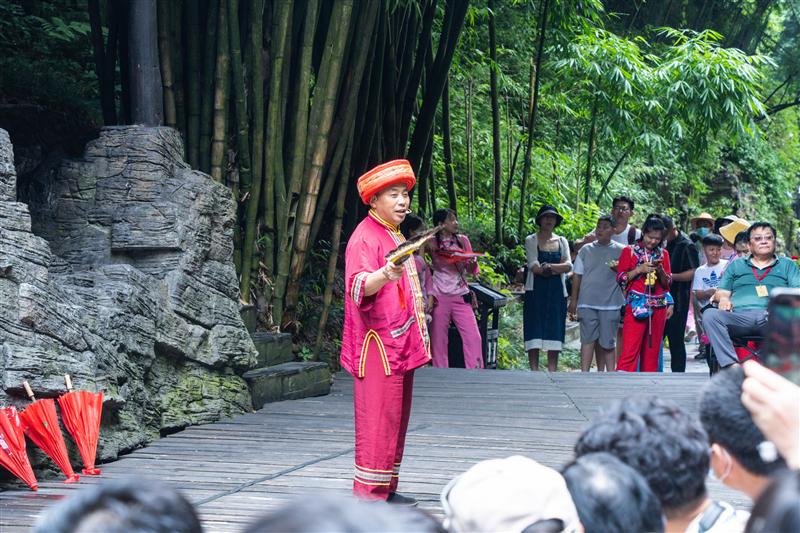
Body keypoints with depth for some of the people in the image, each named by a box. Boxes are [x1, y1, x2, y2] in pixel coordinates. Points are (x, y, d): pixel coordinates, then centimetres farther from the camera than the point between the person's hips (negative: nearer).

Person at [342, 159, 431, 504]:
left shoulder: (396, 237, 20)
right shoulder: (365, 238, -11)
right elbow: (358, 286, -28)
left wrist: (418, 332, 27)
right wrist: (385, 275, -48)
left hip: (401, 344, 10)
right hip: (377, 345, -10)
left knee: (397, 418, 11)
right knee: (378, 419, -11)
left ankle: (386, 488, 18)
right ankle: (369, 493, -10)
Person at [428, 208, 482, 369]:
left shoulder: (462, 240, 6)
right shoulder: (432, 243, 0)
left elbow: (471, 271, 11)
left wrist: (473, 263, -12)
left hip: (461, 296, 2)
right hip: (439, 297, -2)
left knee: (473, 337, -6)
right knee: (438, 340, 0)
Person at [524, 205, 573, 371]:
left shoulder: (562, 241, 14)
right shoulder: (531, 240, 4)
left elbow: (568, 266, 0)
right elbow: (533, 266, -10)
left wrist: (548, 267, -13)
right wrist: (558, 267, -10)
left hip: (557, 291, 3)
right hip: (536, 290, -3)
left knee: (555, 332, 0)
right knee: (535, 333, -6)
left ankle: (552, 373, 2)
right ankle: (534, 372, -4)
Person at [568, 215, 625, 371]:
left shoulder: (620, 251, 4)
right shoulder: (586, 250, 9)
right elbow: (577, 276, 12)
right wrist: (574, 300, 9)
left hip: (610, 304, -1)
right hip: (587, 303, 1)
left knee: (607, 342, 1)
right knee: (588, 339, -4)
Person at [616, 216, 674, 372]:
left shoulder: (663, 254, 13)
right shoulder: (630, 251, 3)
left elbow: (667, 283, 13)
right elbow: (620, 278, -1)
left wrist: (661, 271, -7)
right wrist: (640, 269, -13)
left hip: (658, 306, 4)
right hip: (636, 305, -4)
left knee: (652, 350, 4)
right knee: (630, 349, -13)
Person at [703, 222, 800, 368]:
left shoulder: (787, 265, 27)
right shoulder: (736, 265, 31)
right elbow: (721, 292, 25)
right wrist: (723, 299, 0)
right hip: (739, 317, 1)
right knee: (710, 314, -32)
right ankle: (731, 366, -43)